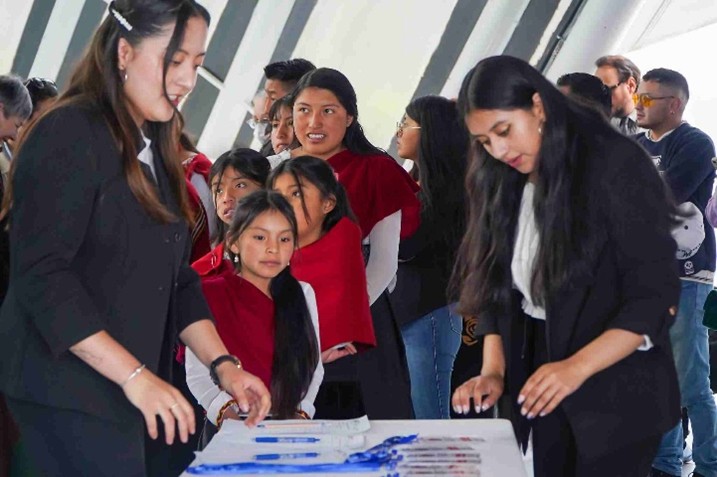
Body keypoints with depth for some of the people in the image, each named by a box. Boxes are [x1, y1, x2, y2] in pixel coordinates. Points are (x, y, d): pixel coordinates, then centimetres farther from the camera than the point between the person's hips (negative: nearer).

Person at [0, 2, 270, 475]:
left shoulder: (155, 148, 14)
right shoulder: (69, 135, -11)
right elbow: (40, 276, -18)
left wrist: (223, 363, 4)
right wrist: (134, 375, -21)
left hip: (139, 394, 8)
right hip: (70, 392, -8)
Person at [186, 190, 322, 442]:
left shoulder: (302, 294, 11)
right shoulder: (209, 296, 2)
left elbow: (313, 366, 10)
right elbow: (198, 374, -3)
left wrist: (300, 411, -5)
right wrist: (225, 410, -18)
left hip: (292, 429, 2)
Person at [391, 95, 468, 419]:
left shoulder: (441, 191, -12)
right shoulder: (423, 186, 15)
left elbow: (403, 247, -18)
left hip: (430, 314, -9)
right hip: (410, 311, 9)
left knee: (430, 420, -5)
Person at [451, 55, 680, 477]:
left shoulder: (616, 165, -12)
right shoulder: (505, 187, 7)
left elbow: (657, 295, -16)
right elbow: (497, 291, 9)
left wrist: (577, 367, -27)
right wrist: (494, 370, -8)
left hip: (616, 391, -5)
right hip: (543, 391, 5)